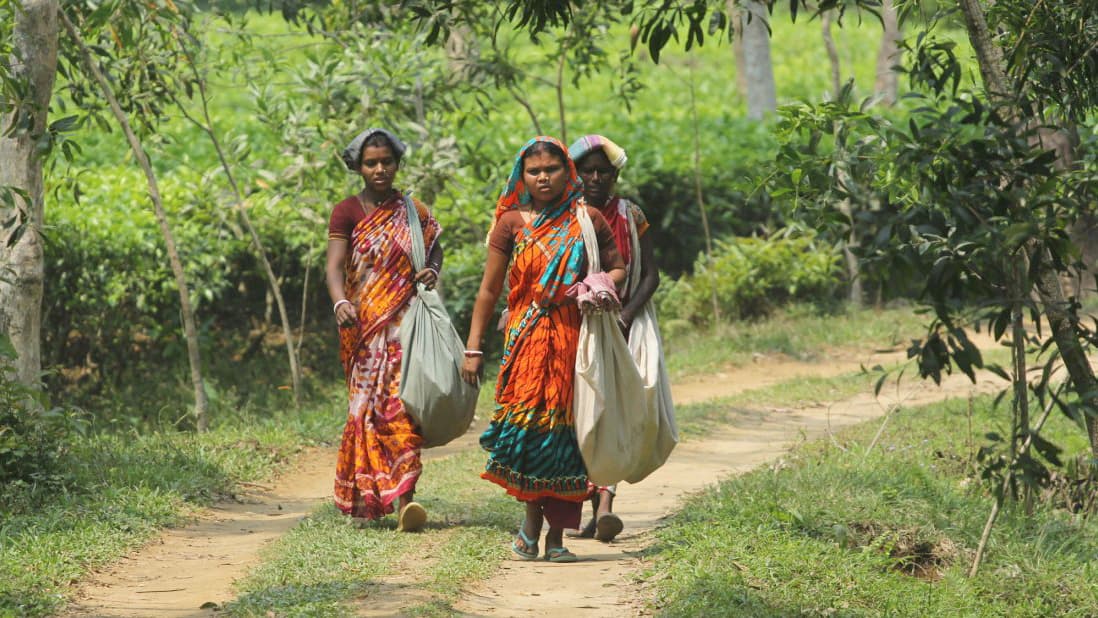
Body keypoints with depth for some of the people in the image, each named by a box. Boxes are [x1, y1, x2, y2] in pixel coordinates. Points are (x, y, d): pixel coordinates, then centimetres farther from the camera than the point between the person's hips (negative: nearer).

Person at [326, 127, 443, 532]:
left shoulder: (413, 211, 10)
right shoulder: (347, 212, 3)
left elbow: (435, 252, 20)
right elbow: (334, 266, -8)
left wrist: (432, 273, -5)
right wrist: (340, 303, -27)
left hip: (403, 324, 0)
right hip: (363, 327, 0)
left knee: (401, 403, -12)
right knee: (366, 404, -1)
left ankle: (405, 499, -19)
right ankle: (363, 494, 11)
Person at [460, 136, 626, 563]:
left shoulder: (587, 220, 7)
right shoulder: (512, 222, 5)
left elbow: (619, 268, 15)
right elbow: (489, 290, 7)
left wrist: (605, 285, -10)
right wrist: (473, 348, 4)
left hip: (575, 337, 1)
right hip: (526, 337, -1)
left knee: (565, 430, -1)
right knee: (528, 428, -10)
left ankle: (556, 535, 5)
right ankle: (533, 523, 4)